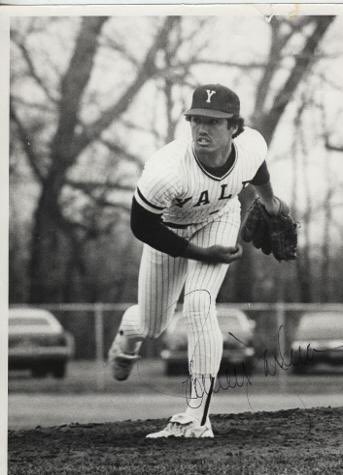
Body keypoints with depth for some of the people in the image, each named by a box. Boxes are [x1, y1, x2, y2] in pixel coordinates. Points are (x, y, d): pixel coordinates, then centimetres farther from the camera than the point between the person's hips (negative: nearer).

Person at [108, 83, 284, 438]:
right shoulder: (167, 170, -42)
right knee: (152, 325, 13)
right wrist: (203, 254, -25)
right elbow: (141, 226, -27)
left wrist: (269, 199, 19)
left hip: (219, 220, 1)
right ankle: (128, 333, 54)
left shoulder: (252, 146, -30)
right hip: (168, 233, -1)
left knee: (198, 306, -21)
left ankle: (197, 418, -16)